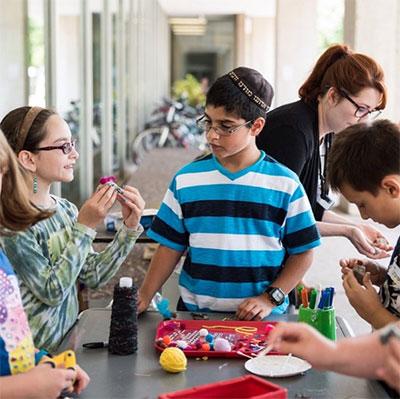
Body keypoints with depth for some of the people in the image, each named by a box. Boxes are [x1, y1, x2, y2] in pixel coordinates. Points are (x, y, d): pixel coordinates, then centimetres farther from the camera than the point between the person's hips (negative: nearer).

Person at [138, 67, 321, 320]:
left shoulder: (286, 184, -2)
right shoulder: (186, 180, 3)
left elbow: (303, 253, 3)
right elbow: (171, 246, 8)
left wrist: (270, 299, -7)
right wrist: (144, 297, 0)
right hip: (194, 310, 1)